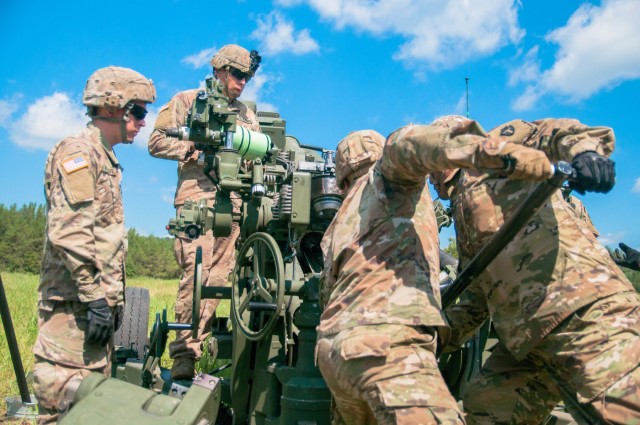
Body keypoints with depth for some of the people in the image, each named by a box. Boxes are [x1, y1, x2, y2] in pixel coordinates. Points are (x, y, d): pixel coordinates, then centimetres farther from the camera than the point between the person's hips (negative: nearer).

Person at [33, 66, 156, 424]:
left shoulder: (106, 158, 19)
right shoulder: (78, 152, -10)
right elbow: (68, 233, -21)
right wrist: (94, 297, -21)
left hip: (100, 301, 10)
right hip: (75, 303, -10)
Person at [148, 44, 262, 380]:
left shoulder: (247, 114, 26)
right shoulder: (188, 100, 13)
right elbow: (157, 141, 5)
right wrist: (195, 149, -8)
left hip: (234, 201, 5)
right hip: (198, 195, -4)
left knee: (219, 276, 0)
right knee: (196, 273, -13)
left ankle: (196, 344, 7)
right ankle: (184, 353, -6)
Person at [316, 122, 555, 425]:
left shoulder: (339, 225, 31)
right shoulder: (385, 175, 12)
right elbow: (405, 143, -12)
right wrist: (501, 151, -23)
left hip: (336, 347, 9)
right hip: (383, 345, -9)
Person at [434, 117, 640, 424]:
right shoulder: (462, 216, 29)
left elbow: (557, 133, -7)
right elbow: (477, 297, 25)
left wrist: (585, 151, -28)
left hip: (581, 307, -9)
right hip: (527, 337, 9)